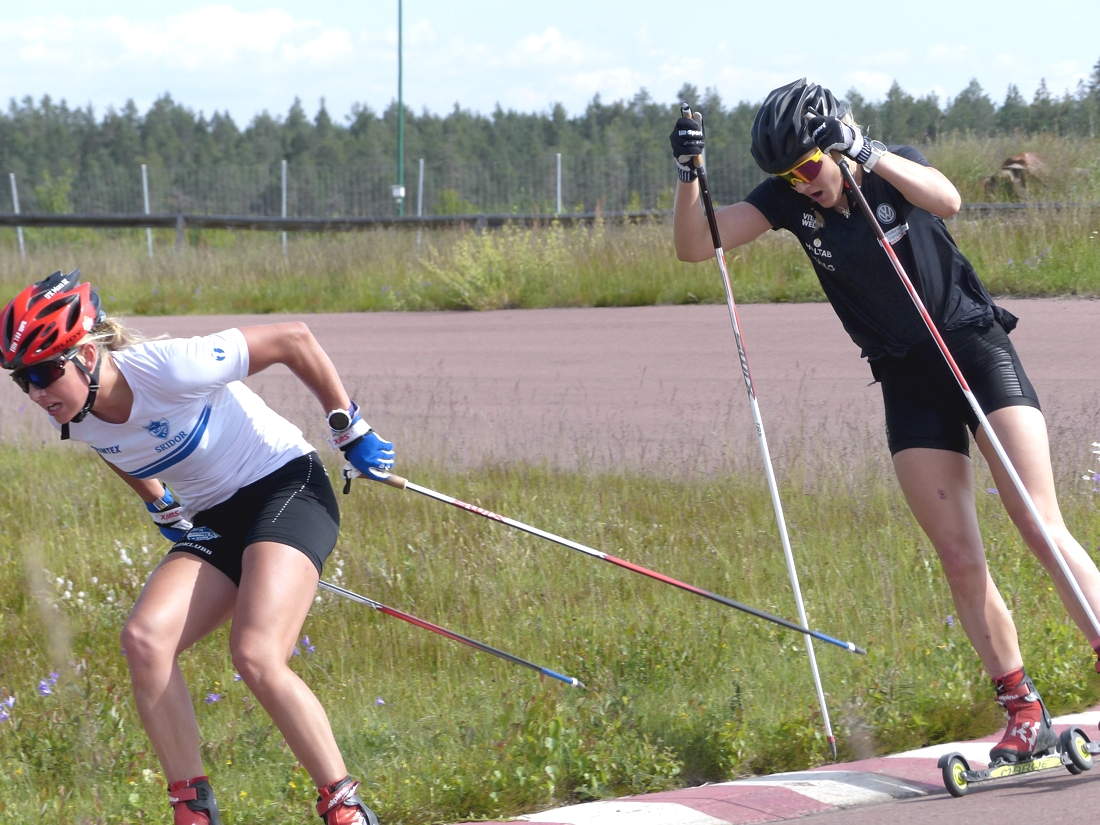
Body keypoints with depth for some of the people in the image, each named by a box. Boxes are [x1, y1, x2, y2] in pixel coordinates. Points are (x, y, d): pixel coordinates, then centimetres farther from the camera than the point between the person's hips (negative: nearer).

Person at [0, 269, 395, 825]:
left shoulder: (168, 368, -28)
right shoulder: (75, 422, -7)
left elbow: (295, 340, -18)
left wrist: (351, 433, -10)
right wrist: (166, 513, 12)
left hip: (288, 487, -7)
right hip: (214, 523, 7)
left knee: (256, 658, -26)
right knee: (144, 640, -18)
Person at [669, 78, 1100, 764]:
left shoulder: (894, 167, -10)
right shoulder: (791, 200, -1)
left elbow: (946, 200, -32)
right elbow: (694, 245, -5)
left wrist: (865, 155, -42)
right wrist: (689, 175, -22)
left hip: (977, 347, -3)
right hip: (909, 380, 3)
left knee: (1042, 529, -15)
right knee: (960, 560, -4)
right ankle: (1026, 717, 2)